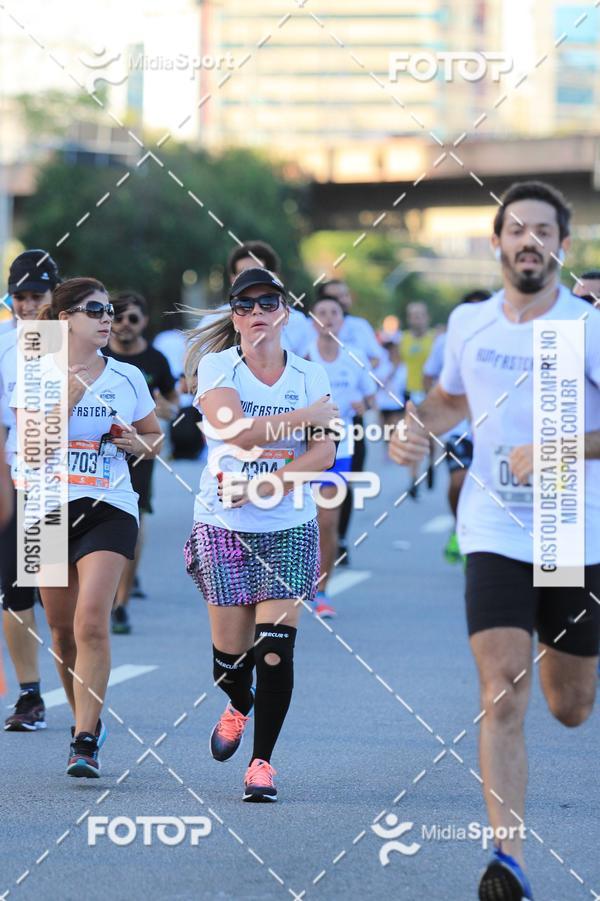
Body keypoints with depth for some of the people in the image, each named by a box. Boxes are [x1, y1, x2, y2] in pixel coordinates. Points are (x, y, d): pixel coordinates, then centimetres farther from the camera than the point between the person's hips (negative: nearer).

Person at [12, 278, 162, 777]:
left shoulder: (127, 377, 6)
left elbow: (156, 438, 19)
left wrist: (140, 444, -3)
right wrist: (67, 401, -18)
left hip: (109, 510, -1)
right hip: (51, 507, 1)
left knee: (92, 622, -17)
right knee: (63, 628, 8)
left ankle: (86, 743, -18)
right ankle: (87, 720, 31)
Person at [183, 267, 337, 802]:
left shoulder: (309, 375, 3)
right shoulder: (216, 366, -3)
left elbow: (322, 455, -7)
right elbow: (237, 431, -19)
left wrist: (261, 485, -18)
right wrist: (307, 416, -14)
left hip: (290, 528, 1)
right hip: (223, 525, -1)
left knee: (275, 646, -11)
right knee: (231, 651, 1)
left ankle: (263, 761, 0)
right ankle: (239, 705, 36)